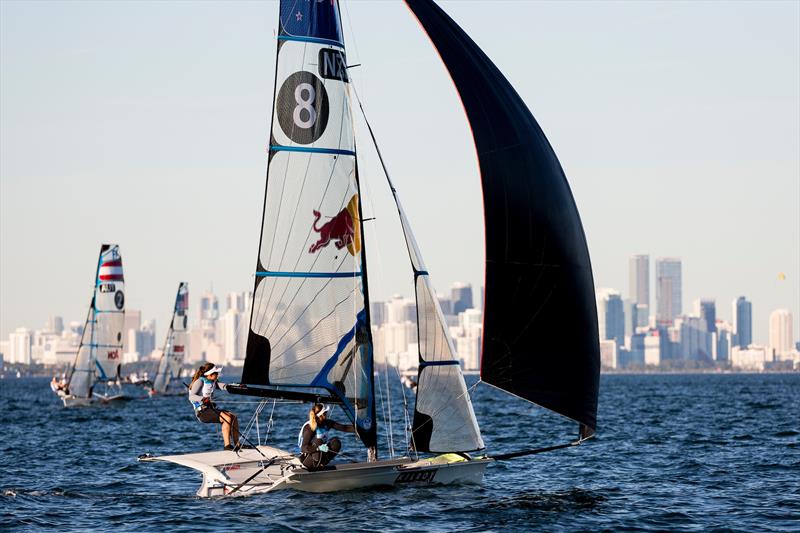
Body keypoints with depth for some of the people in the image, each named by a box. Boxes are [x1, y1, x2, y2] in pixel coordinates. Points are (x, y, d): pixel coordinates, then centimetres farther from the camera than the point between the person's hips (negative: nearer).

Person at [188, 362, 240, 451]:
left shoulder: (213, 382, 16)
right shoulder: (200, 381, -9)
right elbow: (191, 396, -19)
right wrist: (202, 399, -38)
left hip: (211, 409, 9)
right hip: (202, 412, -9)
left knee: (234, 417, -5)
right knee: (227, 418, -24)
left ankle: (237, 444, -3)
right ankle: (227, 445, -23)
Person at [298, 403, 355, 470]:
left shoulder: (326, 423, -3)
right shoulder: (309, 428, -23)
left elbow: (343, 427, -7)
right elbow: (304, 448, -29)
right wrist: (318, 448, -44)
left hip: (321, 454, 7)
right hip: (307, 459, -7)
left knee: (336, 443, -13)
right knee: (318, 441, -31)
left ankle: (321, 464, -9)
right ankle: (316, 465, -20)